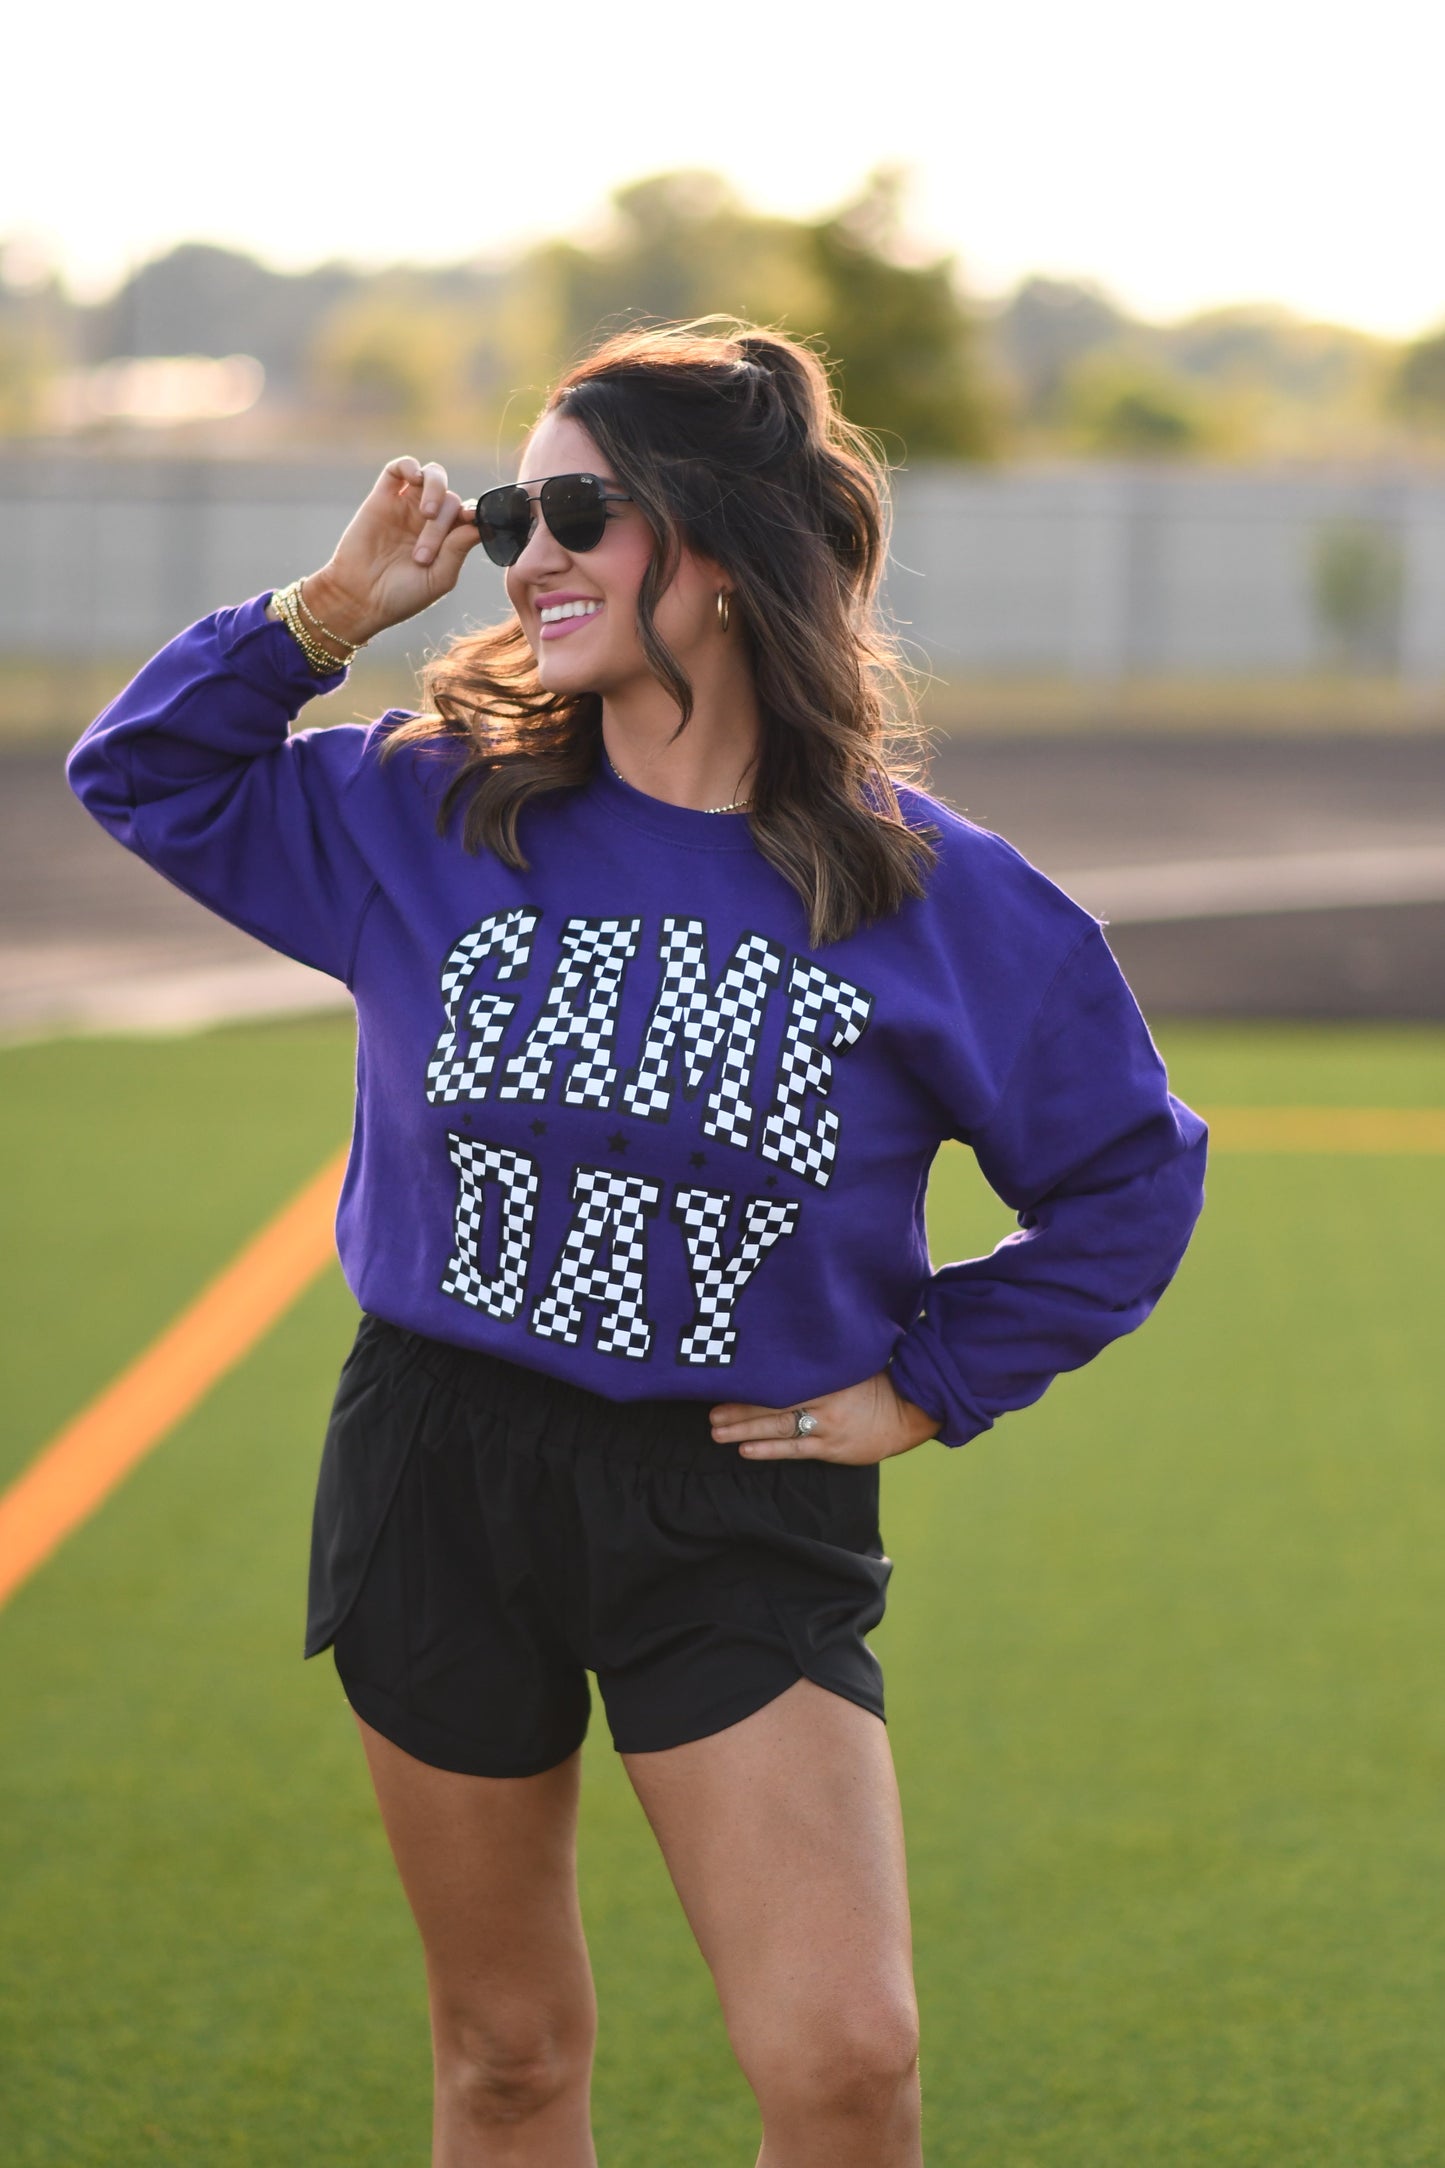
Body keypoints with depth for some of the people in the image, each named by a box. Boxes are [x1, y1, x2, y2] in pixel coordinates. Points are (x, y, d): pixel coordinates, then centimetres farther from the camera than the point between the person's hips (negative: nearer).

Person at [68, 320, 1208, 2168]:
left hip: (742, 1503, -2)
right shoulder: (427, 813, 1)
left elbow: (1128, 1182, 6)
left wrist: (926, 1383, 1)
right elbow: (143, 773, 14)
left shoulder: (937, 897, -5)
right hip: (440, 1478, 2)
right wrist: (325, 614, 1)